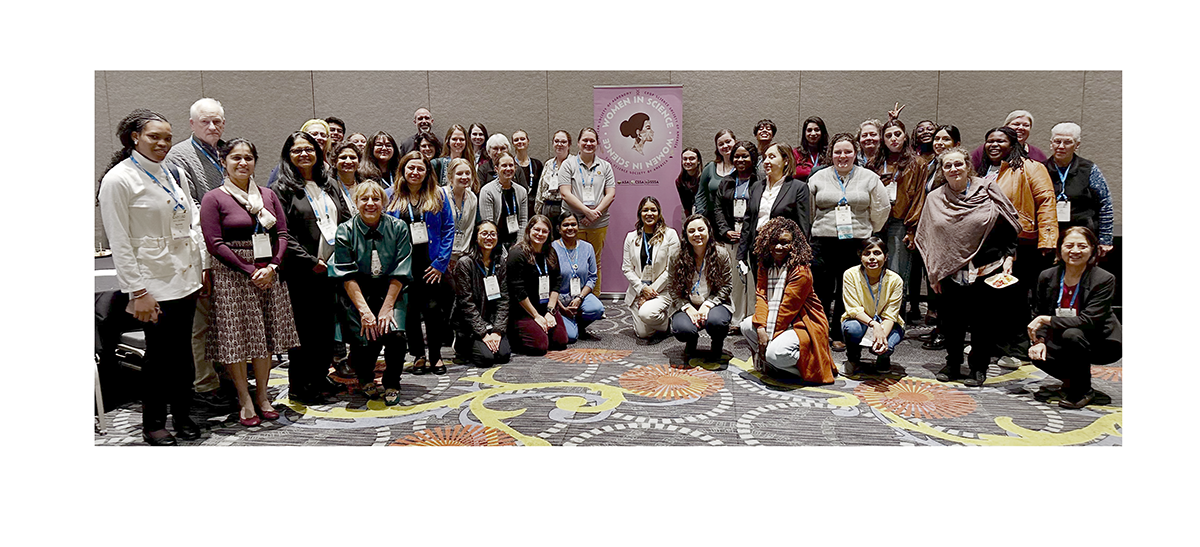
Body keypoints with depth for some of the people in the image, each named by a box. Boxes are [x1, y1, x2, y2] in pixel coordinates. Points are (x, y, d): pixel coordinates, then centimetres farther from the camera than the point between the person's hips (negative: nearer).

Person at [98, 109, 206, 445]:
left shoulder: (176, 174, 12)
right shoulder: (119, 179, -6)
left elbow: (193, 224, 17)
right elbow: (119, 241, -10)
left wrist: (202, 267, 10)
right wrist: (137, 291, -13)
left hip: (186, 279, 5)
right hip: (153, 283, -5)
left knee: (182, 349, 11)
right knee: (159, 352, 2)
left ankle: (182, 414, 25)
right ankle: (153, 424, 18)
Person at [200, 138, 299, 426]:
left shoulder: (268, 195, 10)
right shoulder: (213, 198, -3)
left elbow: (282, 234, 7)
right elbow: (215, 244, -8)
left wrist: (272, 266, -9)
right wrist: (249, 271, -14)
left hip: (268, 274, 4)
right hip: (232, 277, -4)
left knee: (266, 335, 8)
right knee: (237, 336, 0)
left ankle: (262, 396, 20)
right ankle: (245, 401, 13)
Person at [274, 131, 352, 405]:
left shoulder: (330, 185, 15)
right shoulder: (283, 189, -3)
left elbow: (346, 222, 17)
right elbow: (283, 233, -11)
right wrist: (310, 261, -15)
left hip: (332, 267, 6)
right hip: (302, 272, -6)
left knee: (327, 325, 11)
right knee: (304, 328, -1)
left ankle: (320, 377, 25)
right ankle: (298, 385, 10)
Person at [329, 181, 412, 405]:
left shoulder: (399, 228, -4)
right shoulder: (345, 231, -5)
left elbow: (399, 273, -6)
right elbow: (347, 276, -10)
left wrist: (387, 308, -14)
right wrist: (364, 311, -19)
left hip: (391, 292, 1)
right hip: (356, 294, 0)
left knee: (395, 333, -25)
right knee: (367, 339, -20)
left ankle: (391, 384, 3)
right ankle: (365, 378, 17)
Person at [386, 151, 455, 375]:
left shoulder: (438, 195, 4)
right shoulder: (391, 196, 6)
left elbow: (448, 228, 2)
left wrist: (441, 262, -6)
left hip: (431, 263, -1)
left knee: (434, 308, -3)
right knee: (410, 310, 6)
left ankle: (436, 356, 12)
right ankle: (418, 356, 20)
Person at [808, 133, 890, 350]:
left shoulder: (869, 178, 7)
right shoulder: (818, 178, 8)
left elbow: (881, 209, 14)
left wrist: (866, 232, 15)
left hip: (856, 243, 0)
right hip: (823, 241, 0)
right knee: (821, 289, -2)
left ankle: (840, 336, 15)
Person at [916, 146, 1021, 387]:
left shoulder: (987, 190, 0)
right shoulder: (934, 199, 7)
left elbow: (1009, 227, 5)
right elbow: (926, 239, 12)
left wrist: (1008, 257, -4)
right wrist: (933, 274, 9)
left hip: (988, 271, -2)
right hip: (952, 274, 2)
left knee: (984, 321, 3)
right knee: (951, 321, 6)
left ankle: (978, 367, 19)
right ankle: (953, 364, 25)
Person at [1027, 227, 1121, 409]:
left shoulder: (1104, 280, -17)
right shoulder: (1047, 276, -3)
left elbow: (1088, 321, -26)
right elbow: (1040, 314, 6)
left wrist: (1046, 319, -28)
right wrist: (1039, 340, -12)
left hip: (1102, 344, -4)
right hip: (1065, 340, 4)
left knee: (1071, 335, -35)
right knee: (1038, 356, -25)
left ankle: (1083, 390, -11)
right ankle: (1072, 378, 9)